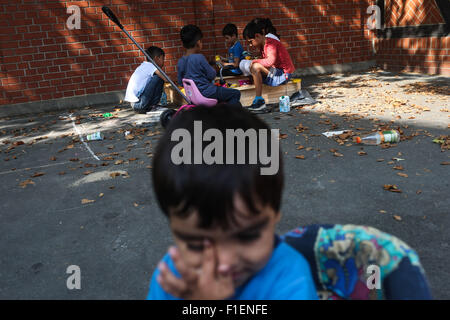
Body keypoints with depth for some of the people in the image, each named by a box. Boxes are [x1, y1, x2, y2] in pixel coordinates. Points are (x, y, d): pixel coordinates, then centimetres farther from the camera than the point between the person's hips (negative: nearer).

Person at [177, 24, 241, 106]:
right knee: (236, 93, 1)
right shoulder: (199, 57, -20)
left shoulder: (180, 62, 0)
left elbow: (180, 82, 6)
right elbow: (212, 75, -15)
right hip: (207, 93, -8)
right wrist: (213, 70, 7)